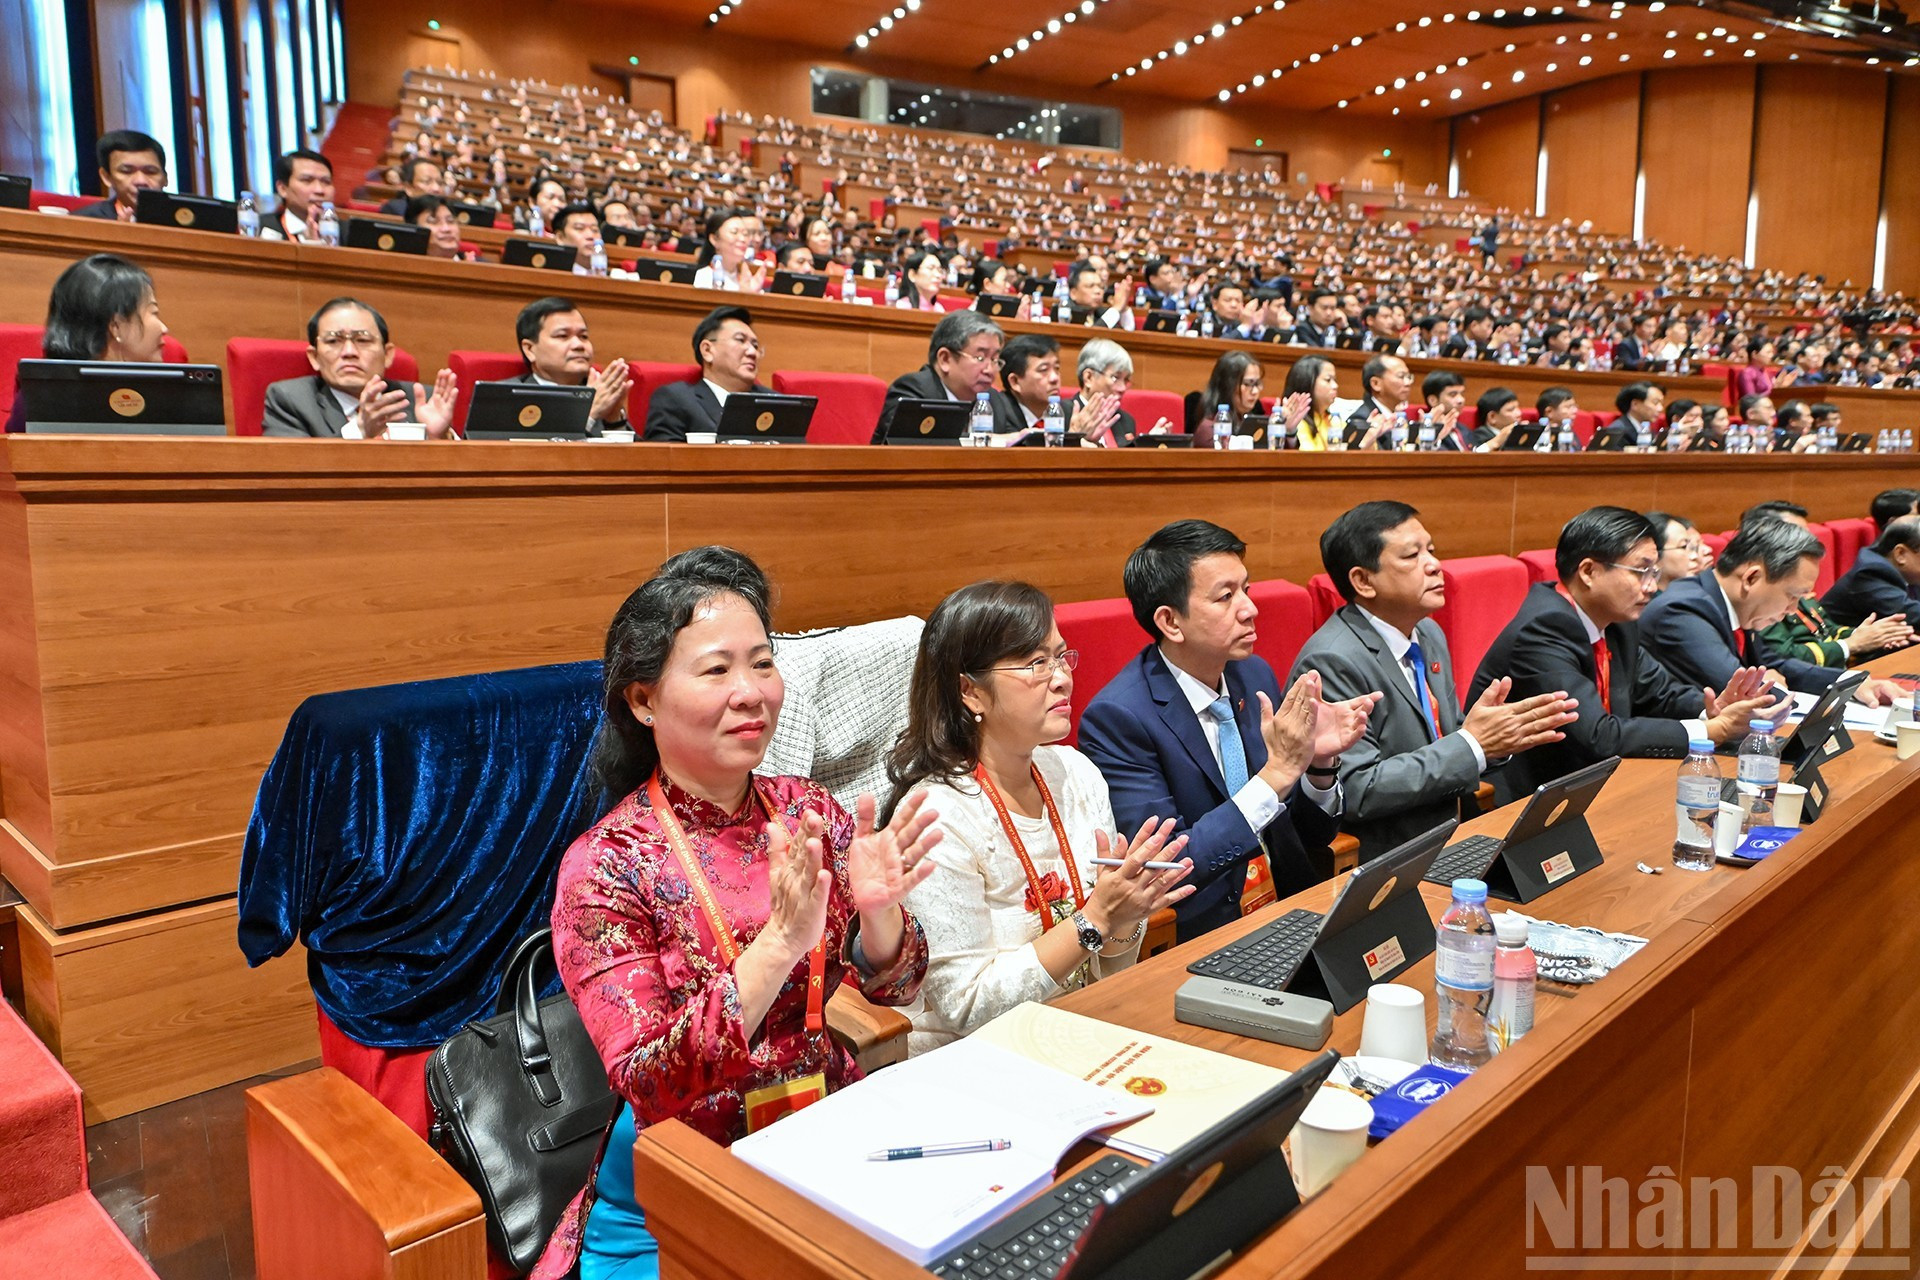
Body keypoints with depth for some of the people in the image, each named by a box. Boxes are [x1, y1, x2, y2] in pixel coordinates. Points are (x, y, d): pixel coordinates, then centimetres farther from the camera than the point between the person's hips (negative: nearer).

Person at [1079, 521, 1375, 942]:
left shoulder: (1255, 675, 4)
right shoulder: (1116, 717, -16)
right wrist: (1277, 773, -24)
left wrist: (1319, 763, -12)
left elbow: (1311, 832, 10)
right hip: (1198, 938, -6)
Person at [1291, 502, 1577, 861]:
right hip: (1375, 862, -8)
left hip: (1450, 843, 8)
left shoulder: (1429, 635, 8)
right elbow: (1356, 791, -22)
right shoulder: (1331, 662, -19)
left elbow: (1446, 742, 15)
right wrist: (1473, 744, -20)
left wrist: (1495, 736, -7)